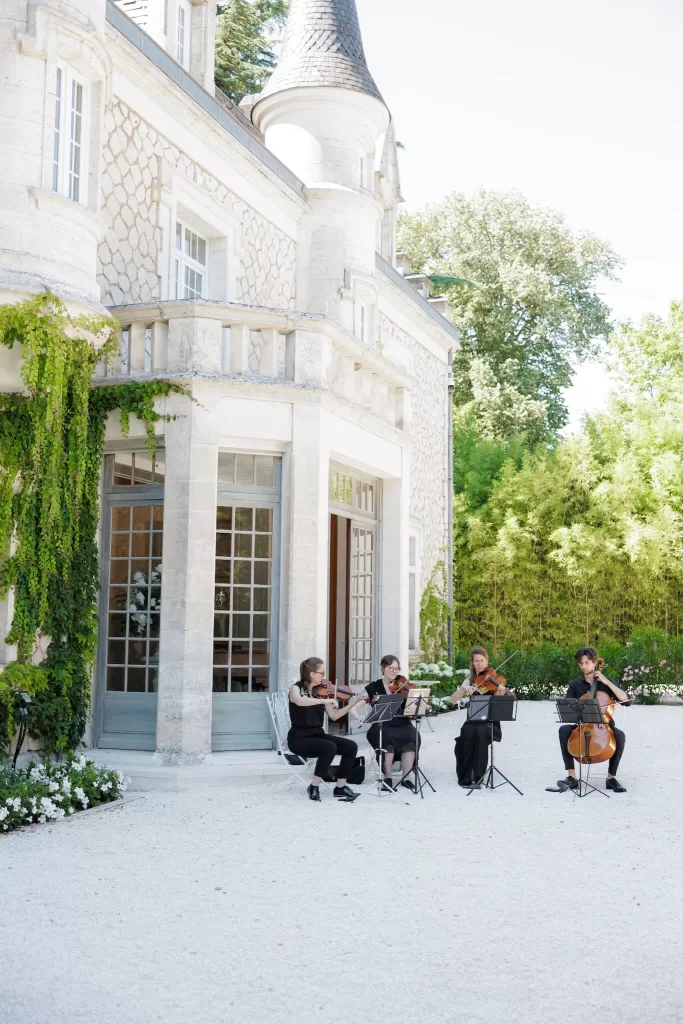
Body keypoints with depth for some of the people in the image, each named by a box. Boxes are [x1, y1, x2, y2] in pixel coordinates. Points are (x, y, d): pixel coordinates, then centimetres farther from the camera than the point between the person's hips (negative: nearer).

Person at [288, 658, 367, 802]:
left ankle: (340, 787, -4)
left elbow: (333, 716, 2)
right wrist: (325, 700, -40)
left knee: (351, 746, -12)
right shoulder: (296, 688, -9)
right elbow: (299, 701, -34)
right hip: (299, 738, -6)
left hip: (318, 735, 6)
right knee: (330, 747, -32)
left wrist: (353, 703, -9)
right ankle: (314, 787, -16)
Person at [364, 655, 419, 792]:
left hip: (402, 724, 2)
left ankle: (405, 777, -17)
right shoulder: (374, 687, 3)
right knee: (387, 738, -33)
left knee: (411, 738, -29)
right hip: (381, 726, -2)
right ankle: (387, 777, -15)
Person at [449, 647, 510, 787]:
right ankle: (465, 777, -21)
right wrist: (463, 689, -22)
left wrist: (501, 695, -37)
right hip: (473, 720, 2)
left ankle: (478, 776, -22)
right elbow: (453, 700, -4)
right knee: (467, 732, -32)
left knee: (480, 732, -35)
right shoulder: (470, 680, 7)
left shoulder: (494, 678, -1)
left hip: (490, 722, -2)